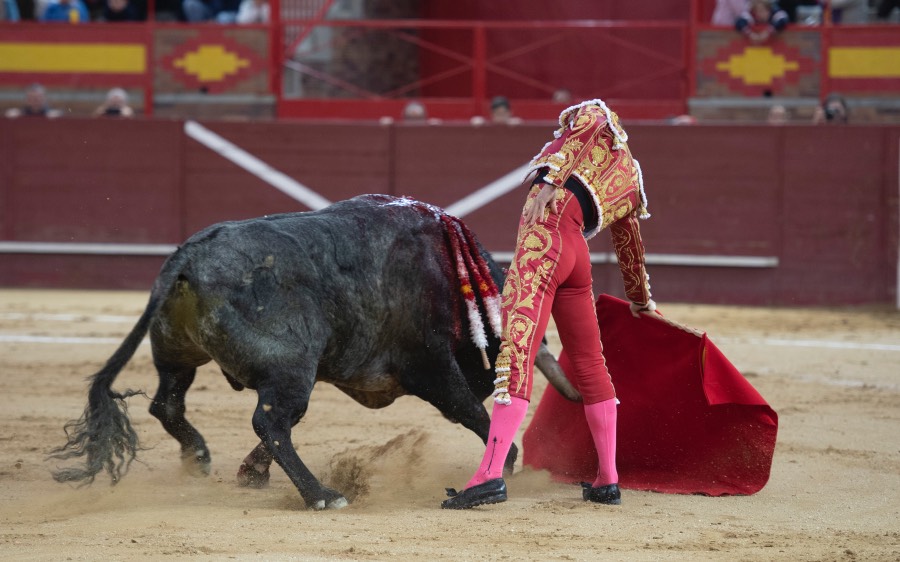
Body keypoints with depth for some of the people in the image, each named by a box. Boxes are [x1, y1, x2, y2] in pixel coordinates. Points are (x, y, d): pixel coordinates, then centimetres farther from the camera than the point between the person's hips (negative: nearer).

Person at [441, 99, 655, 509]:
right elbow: (630, 248, 43)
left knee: (516, 353, -16)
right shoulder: (629, 182, 31)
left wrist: (550, 178, -19)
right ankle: (607, 480, 23)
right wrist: (641, 302, 57)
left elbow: (591, 119, -9)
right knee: (589, 364, 18)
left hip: (545, 236, -7)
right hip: (576, 257, 7)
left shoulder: (595, 115, 15)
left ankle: (491, 475, -26)